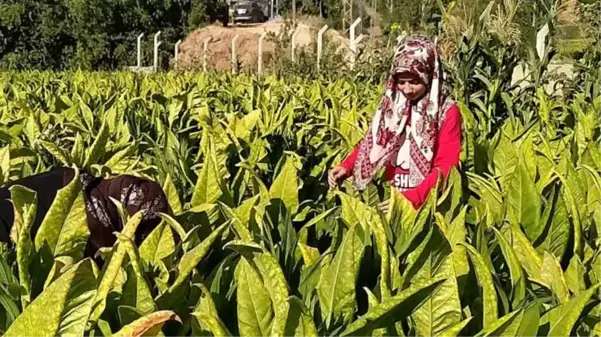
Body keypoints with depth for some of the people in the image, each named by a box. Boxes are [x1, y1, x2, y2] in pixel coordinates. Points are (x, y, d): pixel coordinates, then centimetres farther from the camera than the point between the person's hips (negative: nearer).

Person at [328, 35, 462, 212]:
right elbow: (371, 144, 12)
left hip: (425, 201, -4)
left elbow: (446, 167, -11)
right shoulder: (391, 104, 6)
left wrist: (411, 198, -23)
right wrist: (346, 166, -5)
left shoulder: (447, 112, -7)